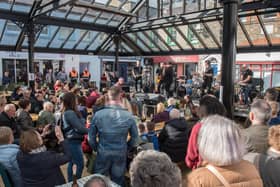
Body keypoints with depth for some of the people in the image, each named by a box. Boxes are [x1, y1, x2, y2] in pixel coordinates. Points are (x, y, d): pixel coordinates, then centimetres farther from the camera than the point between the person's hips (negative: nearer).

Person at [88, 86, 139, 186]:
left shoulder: (98, 114, -14)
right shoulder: (129, 116, -13)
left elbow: (91, 136, -4)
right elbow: (134, 136, -1)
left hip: (103, 153, 0)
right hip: (121, 154, 1)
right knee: (118, 182, 19)